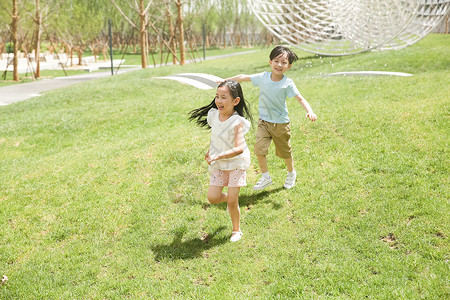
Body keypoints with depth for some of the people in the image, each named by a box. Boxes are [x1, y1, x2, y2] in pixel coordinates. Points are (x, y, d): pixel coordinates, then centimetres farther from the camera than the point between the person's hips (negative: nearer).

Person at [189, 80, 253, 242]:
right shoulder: (214, 115, -4)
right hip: (218, 164, 5)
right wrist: (210, 151, 17)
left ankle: (236, 230, 21)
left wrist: (217, 156, -35)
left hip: (236, 163, -5)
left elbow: (239, 149, -32)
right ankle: (230, 199, 31)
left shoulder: (237, 122, -23)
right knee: (213, 197, -3)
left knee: (232, 201, -3)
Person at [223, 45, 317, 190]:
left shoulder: (287, 83, -15)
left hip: (281, 124, -2)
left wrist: (310, 112, -36)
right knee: (259, 148, -10)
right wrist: (226, 80, 10)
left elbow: (300, 98, -19)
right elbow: (244, 77, 5)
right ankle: (265, 177, 9)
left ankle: (291, 173, 41)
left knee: (285, 152, 13)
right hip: (264, 121, 2)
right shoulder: (263, 77, -7)